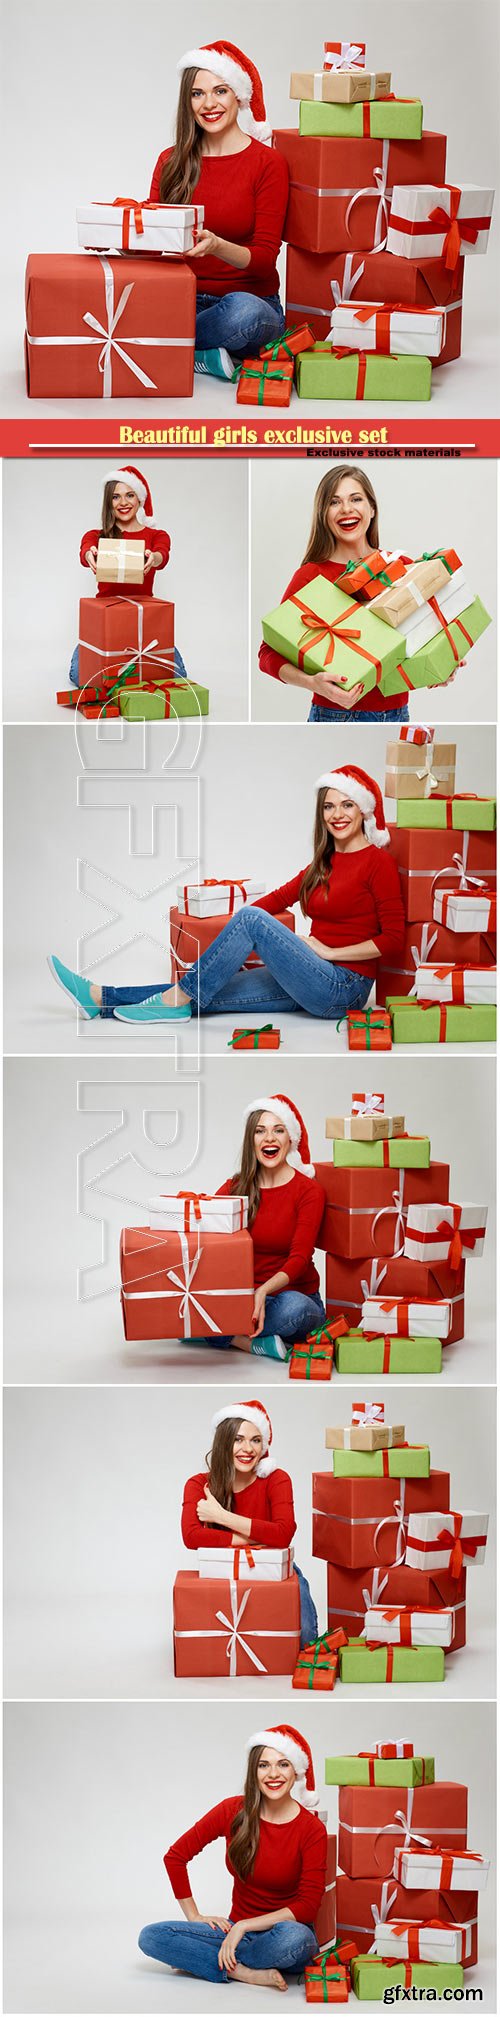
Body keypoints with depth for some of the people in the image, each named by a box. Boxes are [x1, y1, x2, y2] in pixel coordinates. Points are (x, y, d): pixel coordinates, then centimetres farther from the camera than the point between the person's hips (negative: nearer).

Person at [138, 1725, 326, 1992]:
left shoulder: (312, 1829, -11)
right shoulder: (233, 1812, -4)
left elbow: (307, 1906, -14)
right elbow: (175, 1856, 5)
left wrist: (244, 1926, -19)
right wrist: (194, 1916, 1)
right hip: (236, 1931, 3)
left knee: (292, 1936, -40)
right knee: (150, 1937, -16)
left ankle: (198, 1959, -17)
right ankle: (244, 1972, -23)